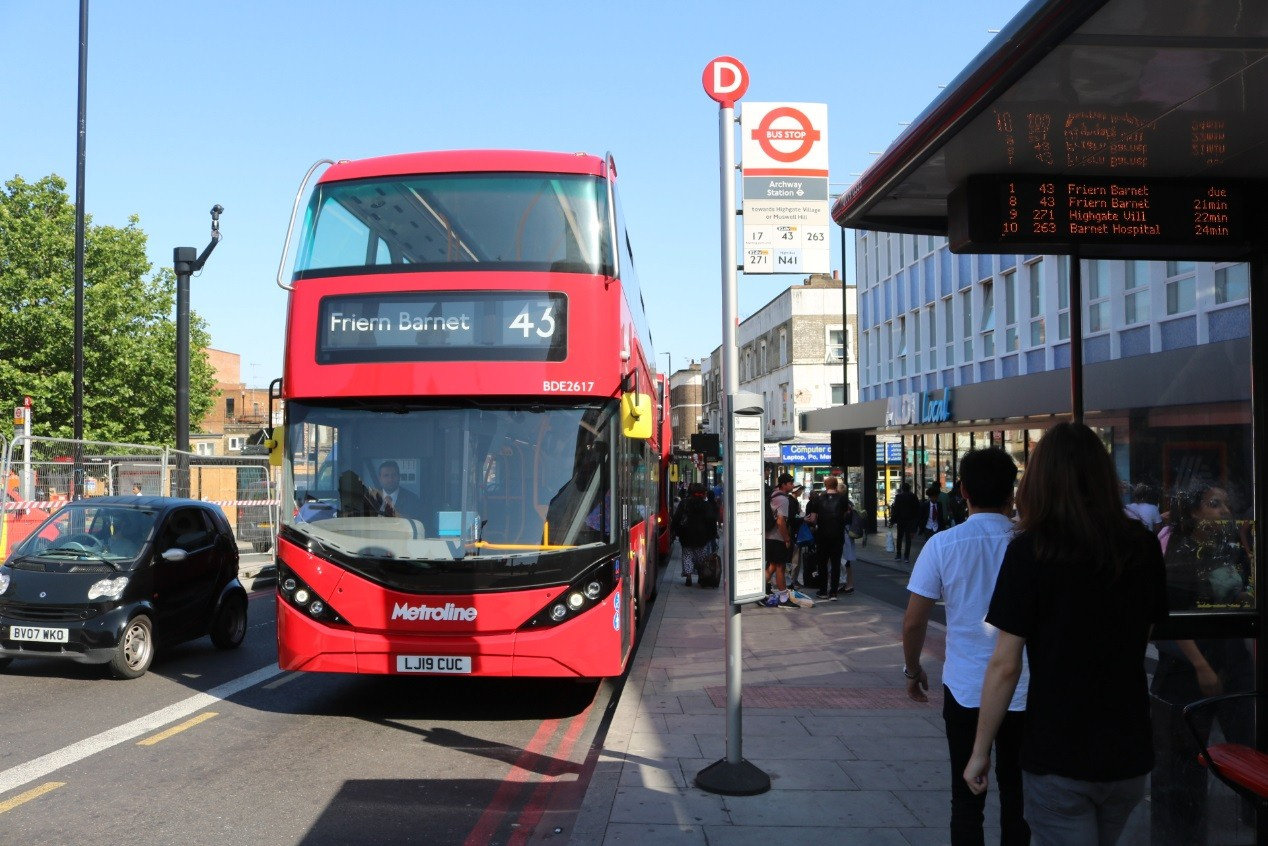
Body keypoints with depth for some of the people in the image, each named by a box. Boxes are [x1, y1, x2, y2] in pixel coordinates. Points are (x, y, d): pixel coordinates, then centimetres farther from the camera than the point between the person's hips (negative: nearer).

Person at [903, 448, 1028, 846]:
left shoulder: (943, 545, -10)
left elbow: (914, 622, -7)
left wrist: (912, 671, 9)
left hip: (964, 689, -1)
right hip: (1023, 691, 1)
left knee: (967, 796, 12)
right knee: (1017, 795, 15)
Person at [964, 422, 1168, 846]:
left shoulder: (1030, 550, -15)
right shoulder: (1143, 547, -2)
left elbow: (1005, 665, -15)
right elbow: (1143, 639, 11)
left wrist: (980, 752, -6)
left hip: (1057, 759, -5)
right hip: (1129, 754, 5)